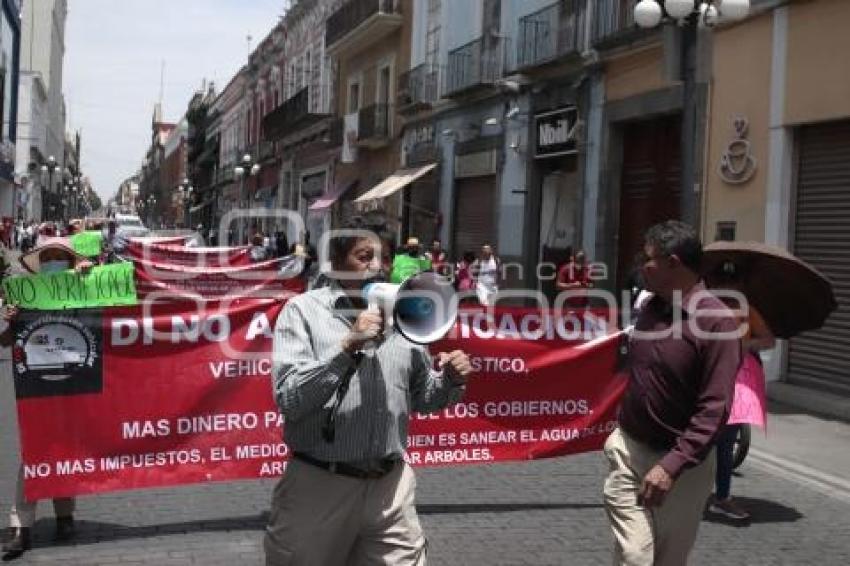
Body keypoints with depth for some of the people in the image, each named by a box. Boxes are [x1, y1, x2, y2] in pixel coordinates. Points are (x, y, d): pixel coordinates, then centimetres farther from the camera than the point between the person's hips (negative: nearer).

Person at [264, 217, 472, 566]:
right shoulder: (303, 310, -4)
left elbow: (421, 398, 16)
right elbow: (289, 400, -15)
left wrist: (450, 381, -4)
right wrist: (348, 345, -21)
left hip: (390, 486, 3)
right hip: (318, 484, -3)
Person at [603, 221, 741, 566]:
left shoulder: (716, 322, -17)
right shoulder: (649, 306, 5)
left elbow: (714, 410, -21)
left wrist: (672, 466, -25)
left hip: (682, 463, -4)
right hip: (629, 449, 4)